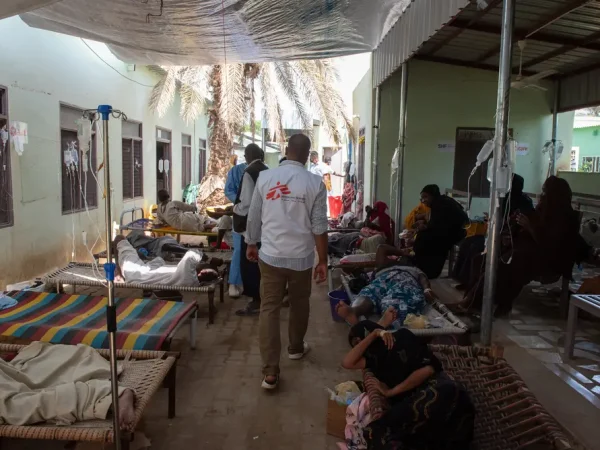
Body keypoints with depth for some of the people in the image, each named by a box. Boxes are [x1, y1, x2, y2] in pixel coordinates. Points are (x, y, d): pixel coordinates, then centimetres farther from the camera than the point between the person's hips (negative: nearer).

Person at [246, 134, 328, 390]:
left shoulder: (265, 177, -2)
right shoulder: (315, 183, -8)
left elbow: (253, 217, 4)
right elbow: (319, 227, -8)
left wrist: (252, 244, 19)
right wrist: (323, 261, 1)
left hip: (270, 255, 1)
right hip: (301, 257, 0)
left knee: (269, 309, 4)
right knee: (299, 304, 21)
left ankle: (270, 372, 3)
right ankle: (296, 347, 43)